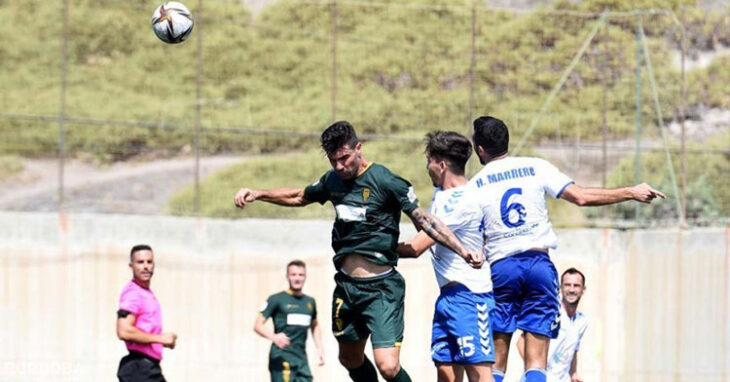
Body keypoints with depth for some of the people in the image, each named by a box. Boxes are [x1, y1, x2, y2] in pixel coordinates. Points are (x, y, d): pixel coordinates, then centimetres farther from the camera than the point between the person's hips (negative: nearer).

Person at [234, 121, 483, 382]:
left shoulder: (385, 181, -13)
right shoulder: (333, 180, 6)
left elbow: (424, 220, -13)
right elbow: (299, 197, 26)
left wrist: (462, 251, -21)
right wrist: (257, 194, 17)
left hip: (381, 288, -7)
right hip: (346, 285, 7)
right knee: (350, 359, 19)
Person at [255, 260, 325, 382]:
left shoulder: (310, 302, 16)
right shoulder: (276, 299, -1)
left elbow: (315, 326, 33)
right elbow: (258, 325, -5)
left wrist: (319, 349, 20)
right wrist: (273, 337, -25)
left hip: (302, 359, 6)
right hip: (282, 358, -6)